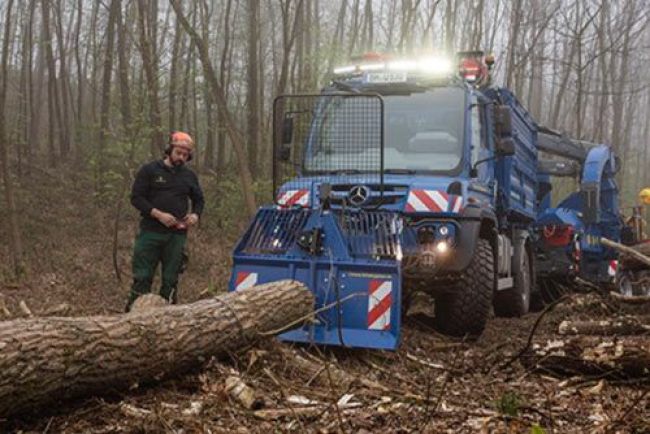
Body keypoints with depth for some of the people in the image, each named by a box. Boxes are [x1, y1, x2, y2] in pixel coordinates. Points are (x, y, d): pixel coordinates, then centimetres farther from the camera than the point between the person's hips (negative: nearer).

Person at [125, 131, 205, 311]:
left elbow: (199, 200, 25)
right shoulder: (149, 170, 0)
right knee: (142, 277, -2)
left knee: (171, 280, 7)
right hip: (150, 233, -3)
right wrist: (158, 214, -16)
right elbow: (136, 197, -5)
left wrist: (195, 215, 3)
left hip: (177, 235, 3)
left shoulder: (189, 176, 12)